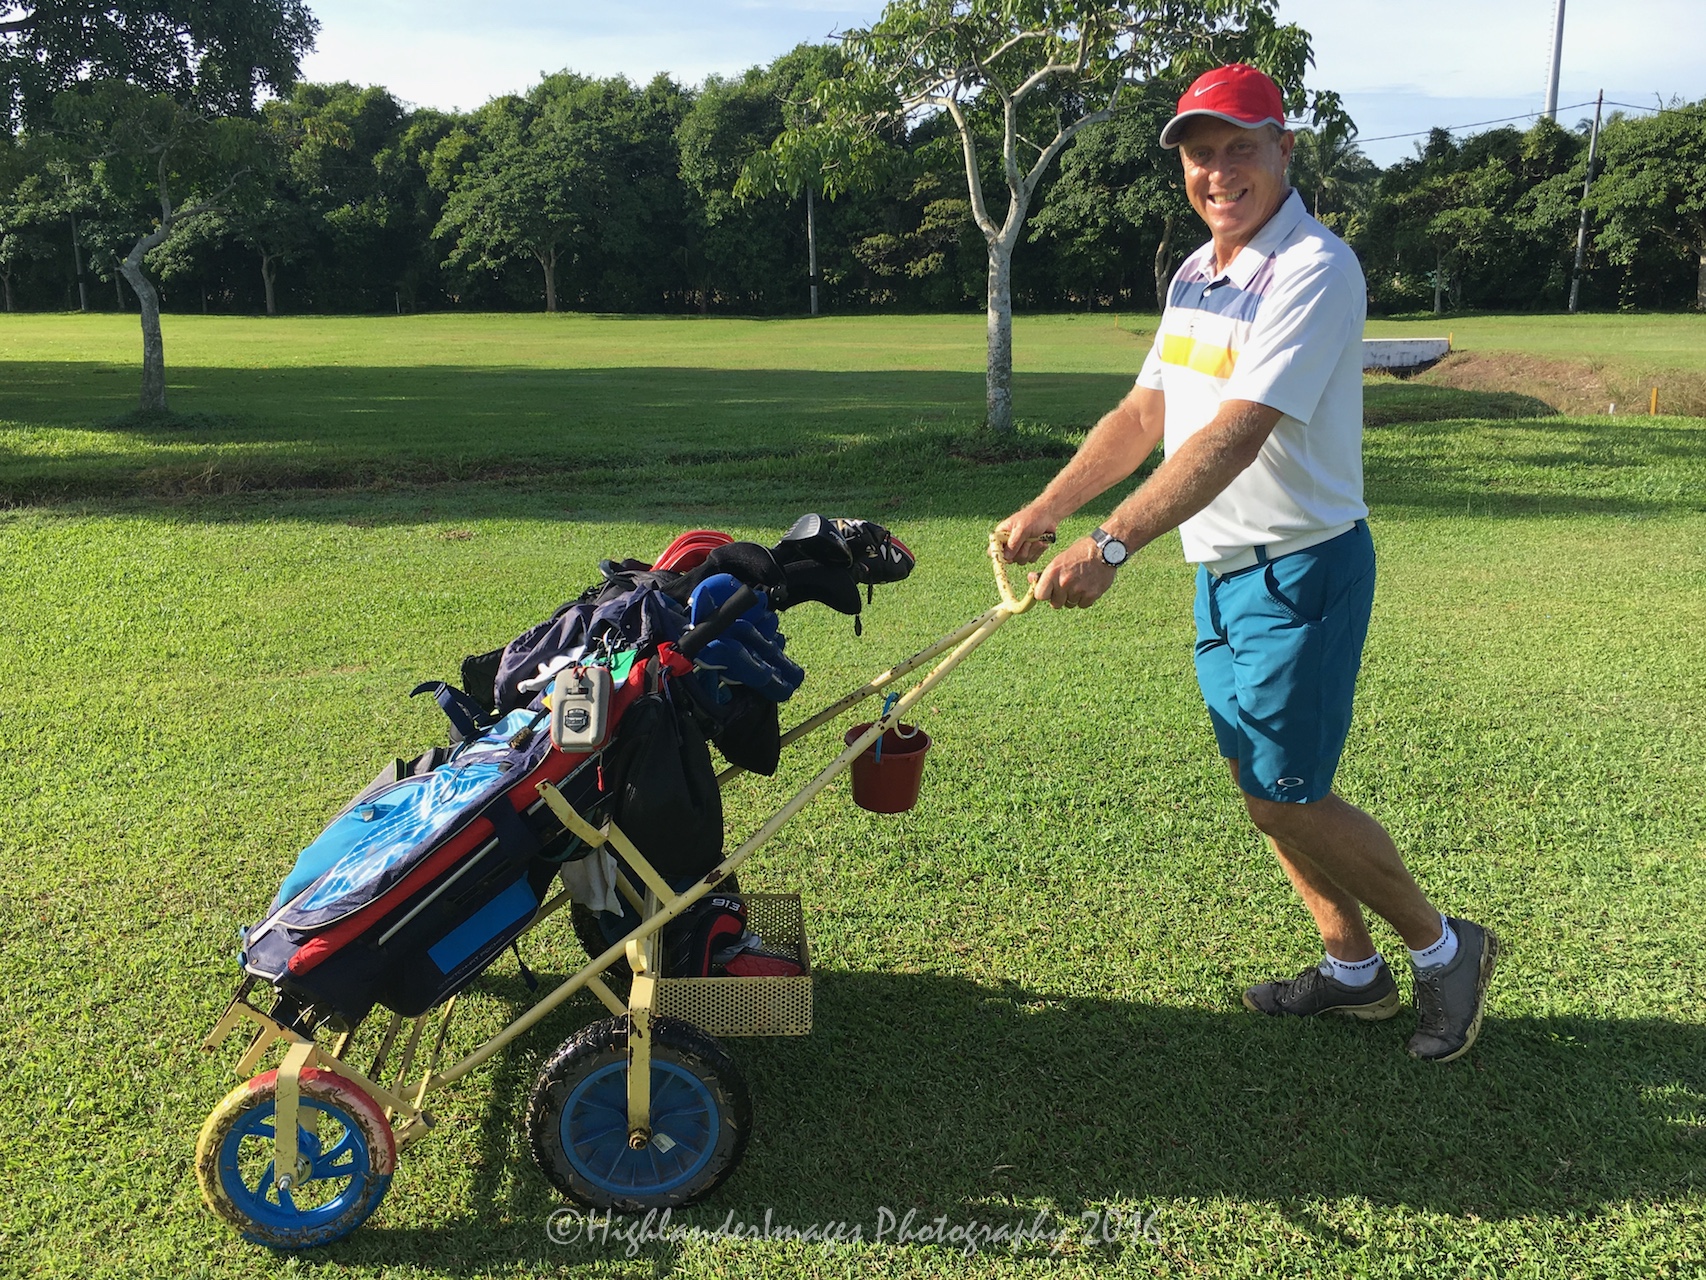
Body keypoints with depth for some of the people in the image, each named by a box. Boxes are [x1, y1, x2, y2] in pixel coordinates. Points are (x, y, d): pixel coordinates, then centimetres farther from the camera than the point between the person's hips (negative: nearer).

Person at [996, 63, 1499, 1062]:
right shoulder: (1196, 272, 9)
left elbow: (1236, 435, -30)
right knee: (1259, 781, 14)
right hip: (1222, 568, 9)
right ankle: (1354, 970, 32)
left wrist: (1110, 544, -38)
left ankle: (1446, 948, 19)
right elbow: (1144, 416, 10)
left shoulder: (1315, 268, -19)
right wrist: (1045, 512, 1)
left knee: (1286, 796, -4)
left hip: (1299, 571, -9)